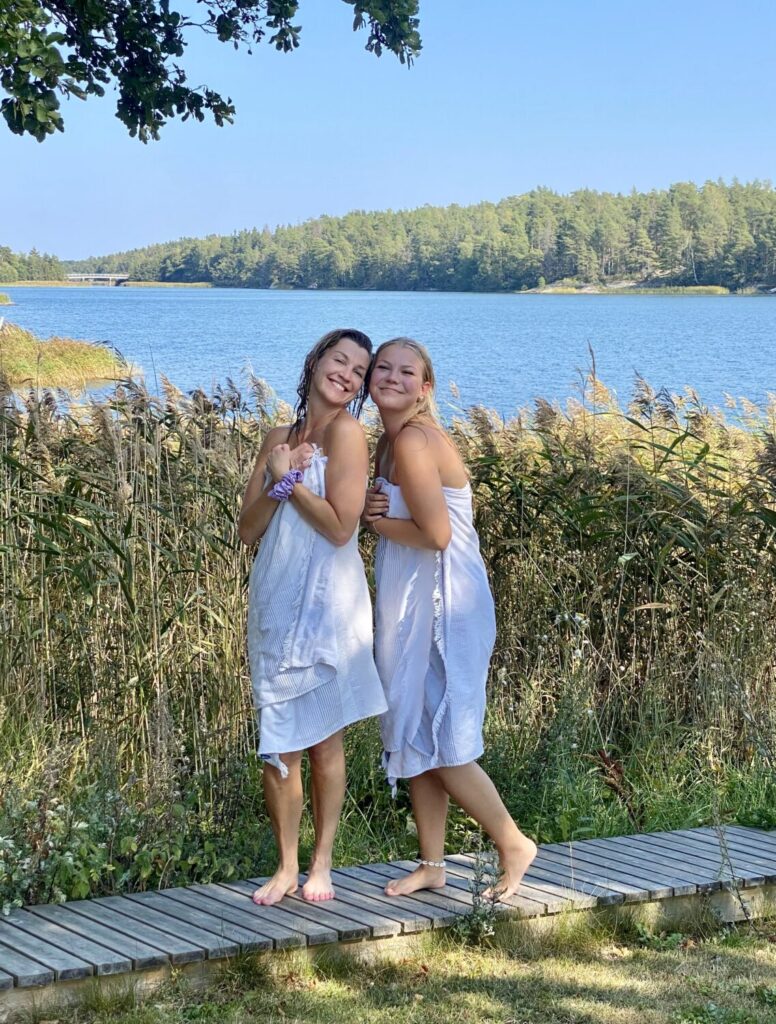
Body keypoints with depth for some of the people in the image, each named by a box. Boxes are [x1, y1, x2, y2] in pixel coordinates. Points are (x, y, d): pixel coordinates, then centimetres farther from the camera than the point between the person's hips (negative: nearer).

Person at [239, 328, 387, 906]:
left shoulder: (346, 432, -7)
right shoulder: (280, 438, 11)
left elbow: (340, 528, -16)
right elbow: (247, 530, 6)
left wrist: (290, 480, -7)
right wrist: (280, 480, -9)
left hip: (325, 605, -5)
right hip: (275, 606, 5)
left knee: (325, 743, 5)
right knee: (279, 746, 6)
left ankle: (321, 864, 19)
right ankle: (287, 867, 18)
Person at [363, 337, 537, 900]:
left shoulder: (414, 442, -18)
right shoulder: (391, 440, 11)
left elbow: (436, 535, -22)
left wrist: (378, 520, -8)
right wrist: (376, 510, -2)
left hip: (443, 605, -10)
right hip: (414, 603, 10)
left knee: (438, 741, -4)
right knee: (415, 736, 13)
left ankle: (513, 844, 13)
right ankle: (432, 864, 23)